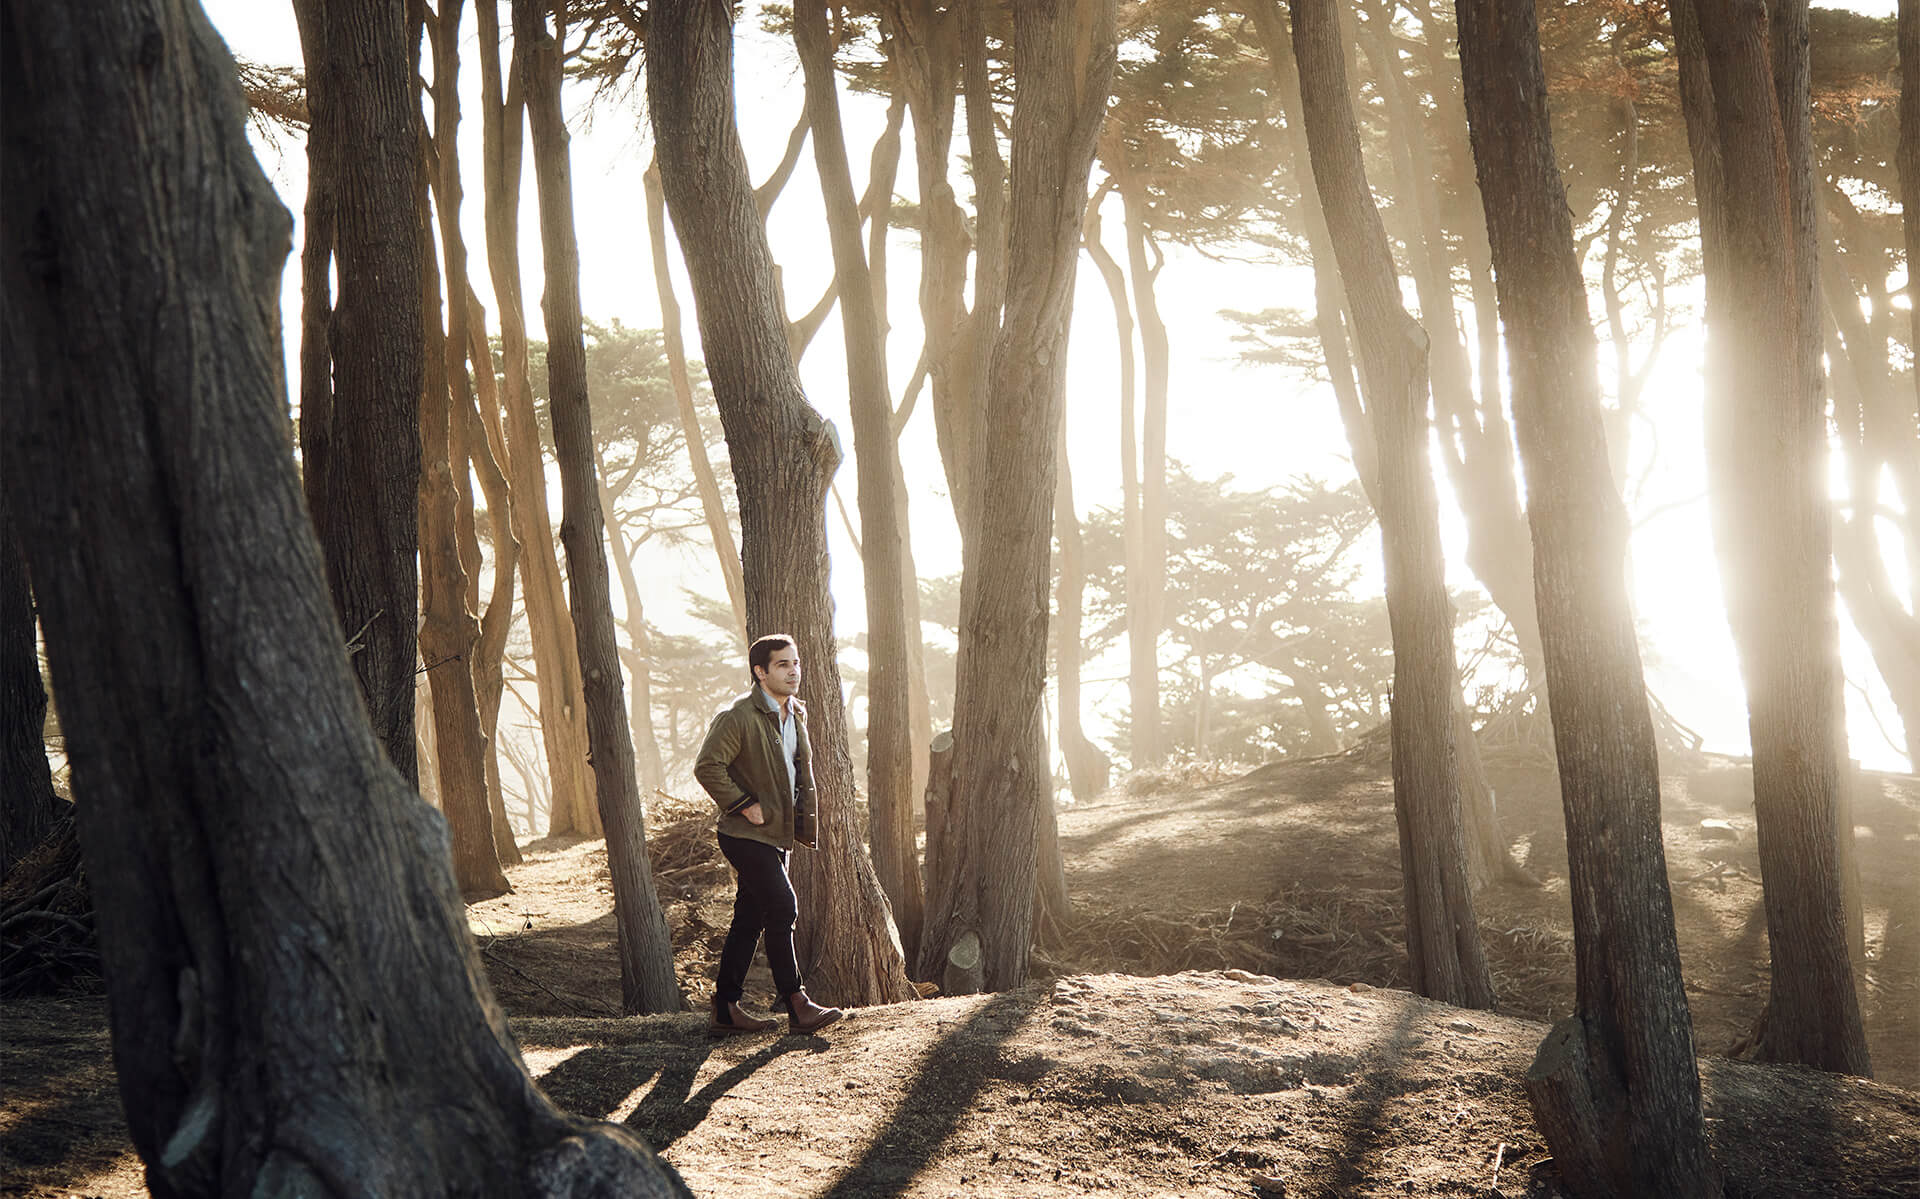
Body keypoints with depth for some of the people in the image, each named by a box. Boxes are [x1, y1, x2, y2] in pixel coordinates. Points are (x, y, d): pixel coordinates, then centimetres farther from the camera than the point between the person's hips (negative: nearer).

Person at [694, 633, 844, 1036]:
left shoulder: (796, 714, 11)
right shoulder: (737, 717, -16)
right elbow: (707, 767, -21)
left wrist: (806, 825, 16)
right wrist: (744, 806, -20)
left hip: (777, 836, 8)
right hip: (747, 836, -8)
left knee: (750, 919, 10)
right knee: (782, 909, -12)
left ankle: (726, 1009, 16)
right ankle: (796, 1007, -8)